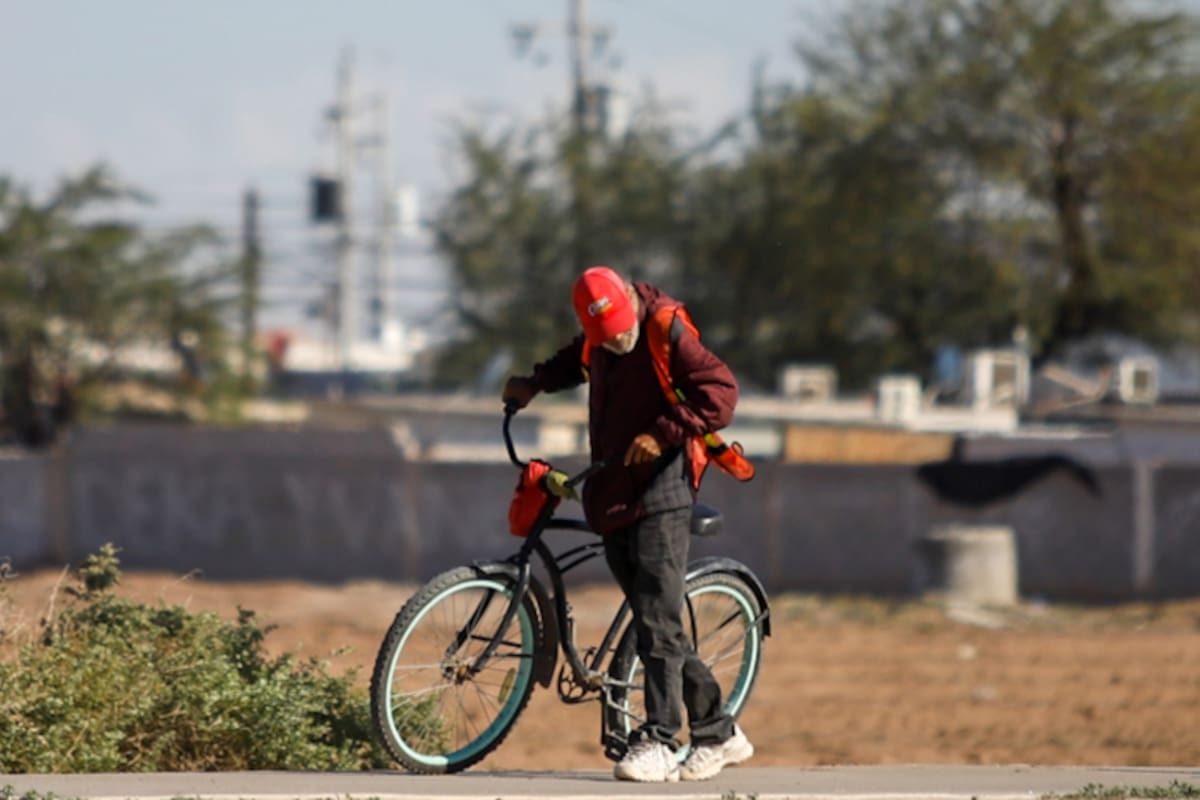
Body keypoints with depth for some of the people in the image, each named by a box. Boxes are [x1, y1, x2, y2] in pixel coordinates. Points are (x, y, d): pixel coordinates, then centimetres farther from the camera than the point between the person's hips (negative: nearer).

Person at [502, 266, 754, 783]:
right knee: (656, 624, 9)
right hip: (613, 497, 8)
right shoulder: (600, 342, 11)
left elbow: (719, 392, -19)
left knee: (657, 621, -13)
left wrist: (663, 434, -23)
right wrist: (536, 383, 23)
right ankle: (718, 734, 17)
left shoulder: (665, 334, -12)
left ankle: (658, 743, -13)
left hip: (659, 497, -8)